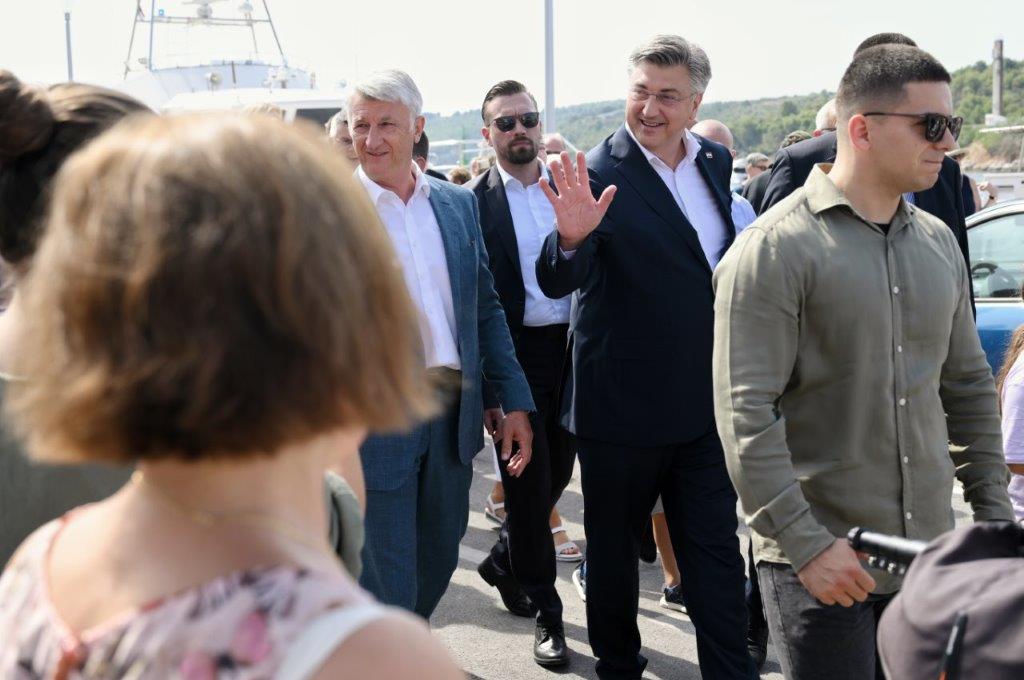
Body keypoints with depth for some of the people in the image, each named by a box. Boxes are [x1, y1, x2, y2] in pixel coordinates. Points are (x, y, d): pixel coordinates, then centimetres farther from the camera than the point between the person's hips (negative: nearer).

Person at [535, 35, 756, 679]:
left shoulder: (715, 161, 5)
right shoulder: (602, 173, -14)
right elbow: (559, 282, -24)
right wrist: (571, 237, -46)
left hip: (705, 401, 5)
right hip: (623, 403, -4)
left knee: (716, 547, 10)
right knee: (614, 546, 14)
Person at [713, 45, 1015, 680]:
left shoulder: (939, 242, 9)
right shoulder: (776, 249, -12)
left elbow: (969, 386, 16)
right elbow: (746, 416, -16)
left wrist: (992, 510, 12)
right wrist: (807, 546, -19)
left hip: (930, 553, 6)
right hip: (823, 564, -6)